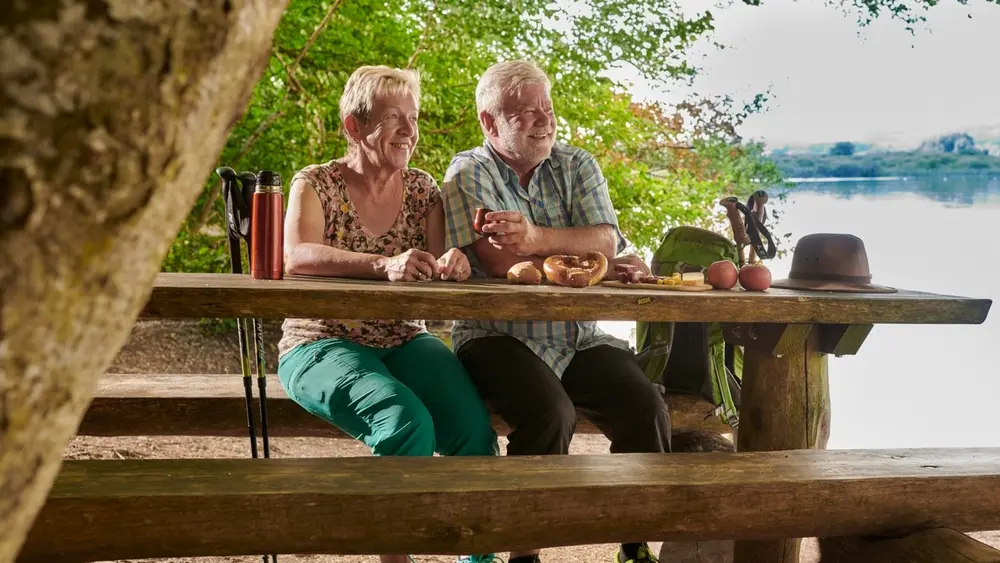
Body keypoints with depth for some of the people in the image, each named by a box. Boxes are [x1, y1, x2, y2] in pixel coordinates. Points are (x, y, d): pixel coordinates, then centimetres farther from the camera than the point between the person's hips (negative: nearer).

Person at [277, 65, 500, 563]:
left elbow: (441, 265, 3)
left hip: (403, 342, 4)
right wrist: (385, 266, -37)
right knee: (407, 423, -33)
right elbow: (297, 256, -22)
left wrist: (452, 262, -24)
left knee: (475, 429, -23)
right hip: (323, 345, -4)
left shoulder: (422, 188, 9)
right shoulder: (315, 184, -3)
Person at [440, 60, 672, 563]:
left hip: (578, 338, 5)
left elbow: (606, 241, -5)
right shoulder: (469, 174, -2)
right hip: (500, 337, -4)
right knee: (550, 413, -31)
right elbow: (501, 264, -16)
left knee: (646, 407, -17)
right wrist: (603, 265, -9)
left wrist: (537, 238, -24)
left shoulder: (577, 166, 12)